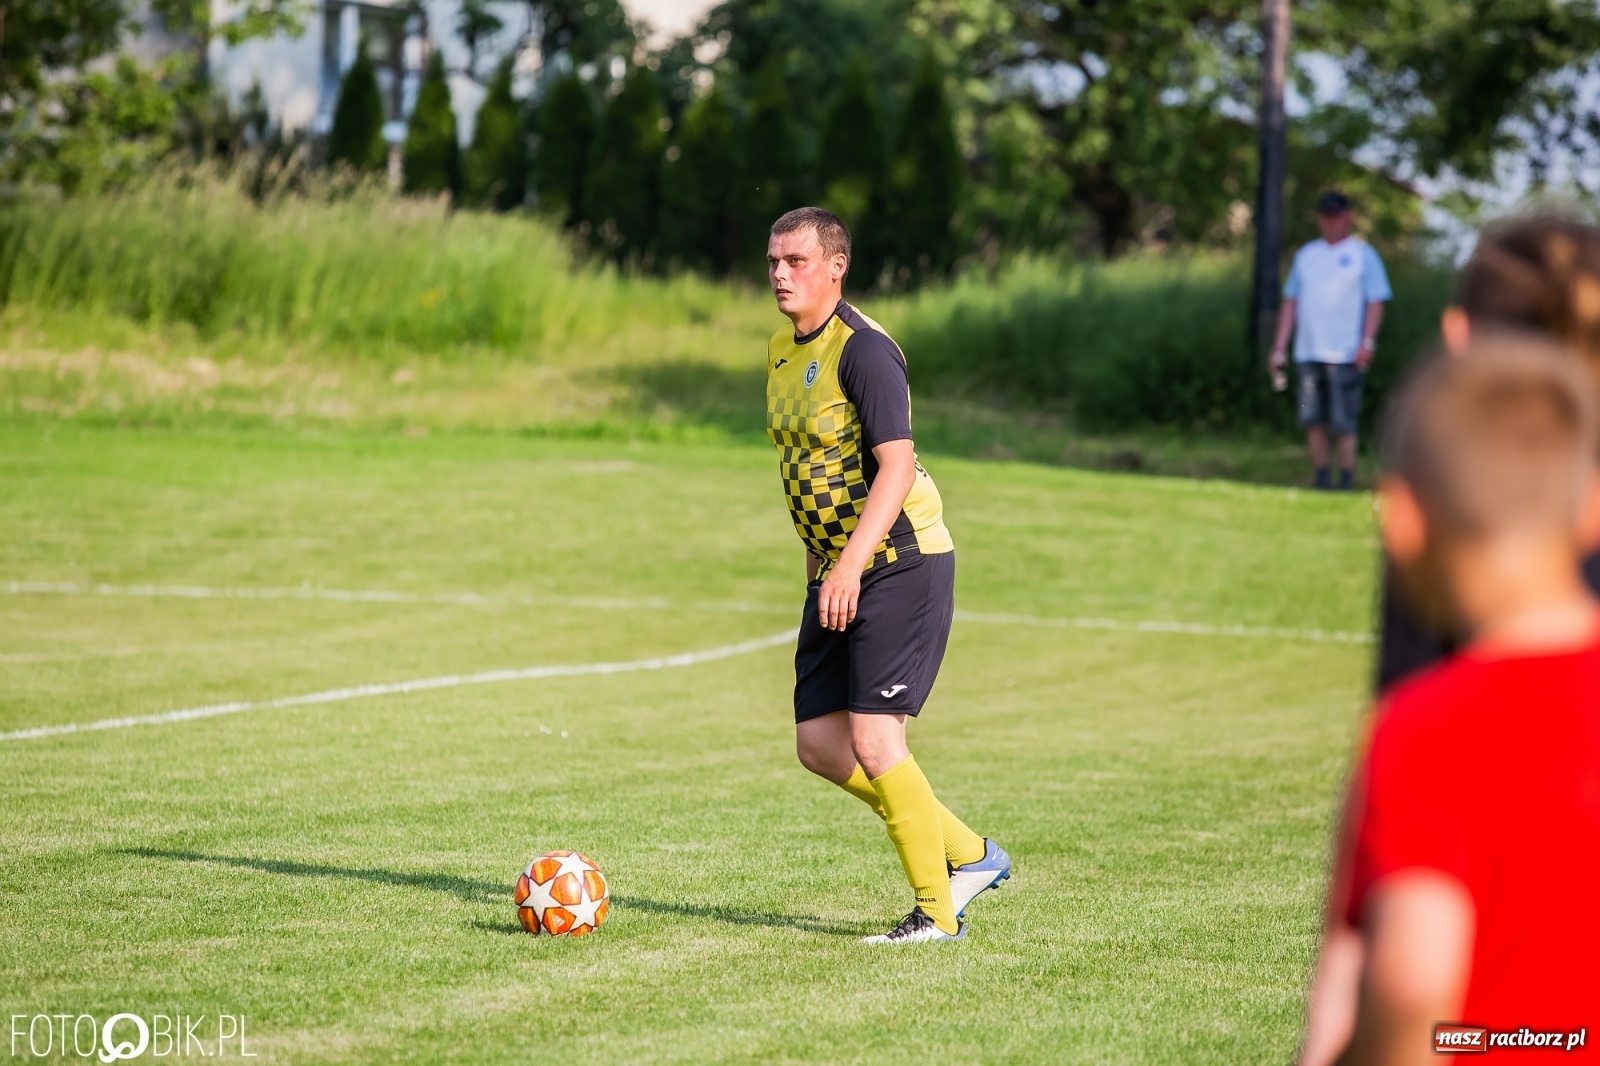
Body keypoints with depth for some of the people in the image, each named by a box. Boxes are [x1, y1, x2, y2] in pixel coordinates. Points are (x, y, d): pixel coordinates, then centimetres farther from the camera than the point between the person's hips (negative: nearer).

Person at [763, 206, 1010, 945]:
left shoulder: (862, 349, -16)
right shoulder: (782, 350, 12)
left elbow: (896, 465, -23)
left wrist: (850, 565, -31)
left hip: (902, 561, -9)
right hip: (834, 572, 9)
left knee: (873, 741, -13)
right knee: (819, 745, 5)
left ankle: (938, 911, 1)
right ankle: (969, 855, 19)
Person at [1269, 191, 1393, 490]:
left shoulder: (1363, 255, 6)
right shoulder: (1306, 255, 18)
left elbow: (1375, 303, -1)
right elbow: (1291, 303, 17)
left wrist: (1367, 342, -14)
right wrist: (1279, 348, 9)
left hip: (1346, 354, -4)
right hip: (1308, 353, 4)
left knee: (1343, 424, -6)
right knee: (1313, 421, 4)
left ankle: (1346, 482, 0)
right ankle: (1321, 480, 11)